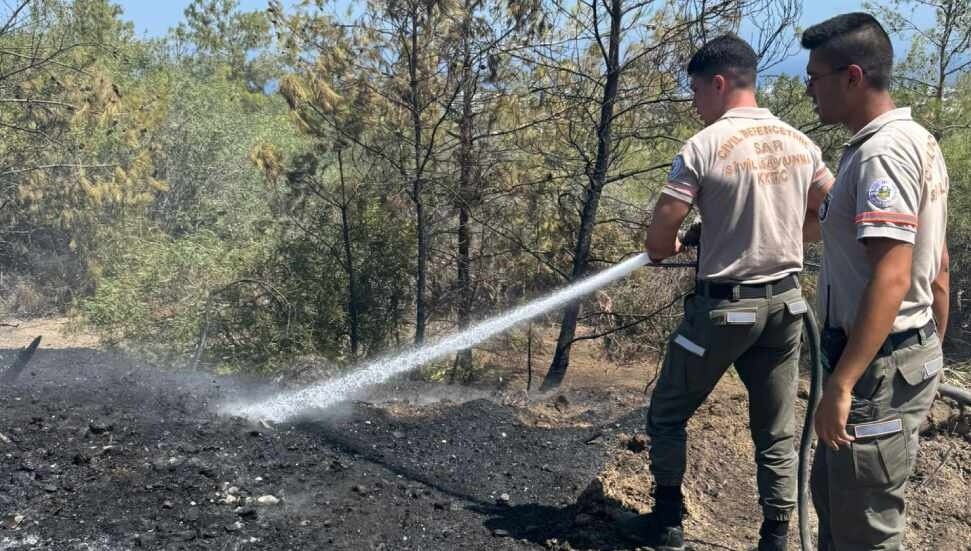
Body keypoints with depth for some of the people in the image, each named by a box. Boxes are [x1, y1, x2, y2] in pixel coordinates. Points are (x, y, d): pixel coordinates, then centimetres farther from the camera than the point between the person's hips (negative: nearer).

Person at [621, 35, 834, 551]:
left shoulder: (704, 145, -14)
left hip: (724, 306, -5)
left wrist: (669, 248, 8)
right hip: (785, 302, 6)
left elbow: (657, 241, -15)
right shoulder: (799, 143, 4)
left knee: (667, 415, 13)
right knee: (777, 432, 13)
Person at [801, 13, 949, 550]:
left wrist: (841, 384, -29)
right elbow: (937, 267, 17)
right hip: (911, 351, 10)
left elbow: (891, 279, -28)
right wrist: (931, 351, 23)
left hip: (880, 364, -10)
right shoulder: (916, 141, 12)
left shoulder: (883, 152, -20)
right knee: (832, 494, 23)